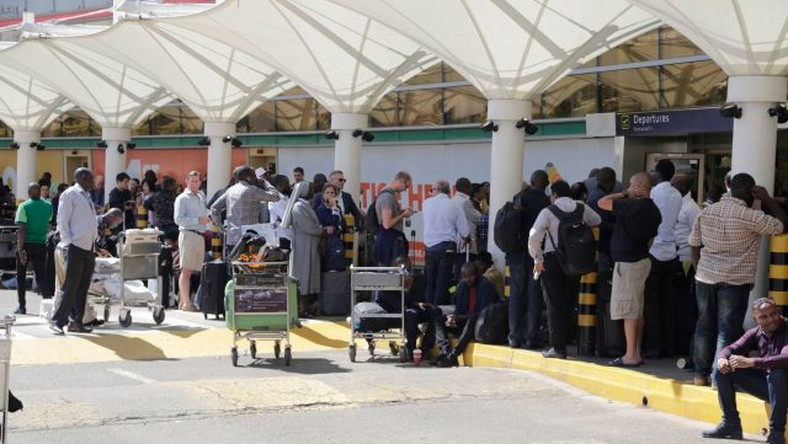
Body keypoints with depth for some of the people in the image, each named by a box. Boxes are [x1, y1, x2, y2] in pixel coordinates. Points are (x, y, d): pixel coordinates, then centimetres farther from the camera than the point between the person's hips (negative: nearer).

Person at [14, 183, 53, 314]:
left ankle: (22, 306, 14)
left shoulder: (24, 206, -11)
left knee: (21, 276, 12)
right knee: (41, 275, 4)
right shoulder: (48, 206, 2)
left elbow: (22, 229, -16)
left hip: (26, 244, -3)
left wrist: (20, 249, -18)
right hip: (40, 244, 3)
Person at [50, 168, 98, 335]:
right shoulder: (70, 195, -5)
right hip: (75, 247, -8)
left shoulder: (87, 196, 19)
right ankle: (57, 321, -6)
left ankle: (76, 322, 13)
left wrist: (94, 241, 12)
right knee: (70, 287, -10)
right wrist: (68, 243, -14)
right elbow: (62, 221, -9)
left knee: (83, 288, 8)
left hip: (89, 247, 8)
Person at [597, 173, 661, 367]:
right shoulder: (653, 210, 9)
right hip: (642, 260, 9)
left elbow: (602, 203, -14)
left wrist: (624, 194, -3)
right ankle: (636, 353, 17)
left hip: (628, 263, -9)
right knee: (637, 311, 13)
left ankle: (631, 356, -5)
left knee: (628, 311, -6)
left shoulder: (632, 206, -19)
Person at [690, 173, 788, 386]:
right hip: (735, 281, -5)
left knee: (705, 326, 13)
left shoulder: (706, 212, 6)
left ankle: (700, 375, 17)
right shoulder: (750, 217, -13)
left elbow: (695, 246, 10)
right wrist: (767, 199, 0)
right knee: (727, 331, 0)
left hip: (705, 278, 6)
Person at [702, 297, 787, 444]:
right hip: (765, 384, 7)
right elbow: (732, 348, 1)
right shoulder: (756, 333, 1)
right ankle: (731, 424, 3)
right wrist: (722, 359, -25)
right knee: (721, 370, -3)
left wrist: (751, 362, -43)